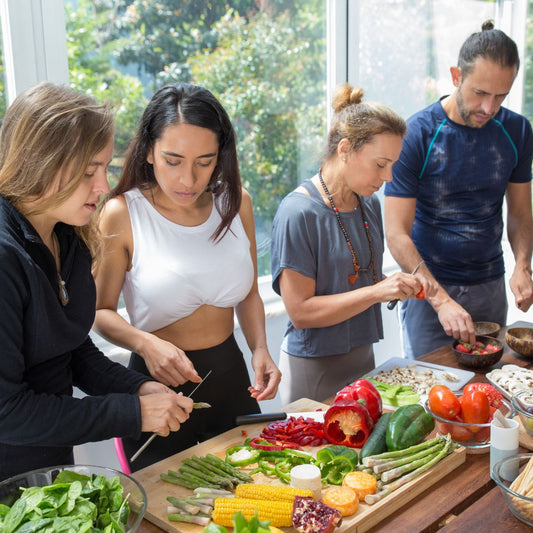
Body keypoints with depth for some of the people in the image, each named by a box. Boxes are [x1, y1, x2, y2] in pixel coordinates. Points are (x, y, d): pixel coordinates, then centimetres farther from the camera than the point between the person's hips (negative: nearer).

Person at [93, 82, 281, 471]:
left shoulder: (236, 203, -2)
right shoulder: (122, 215, -15)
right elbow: (101, 310, -9)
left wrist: (260, 349, -6)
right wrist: (145, 343, -27)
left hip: (231, 378, 5)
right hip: (159, 382, -4)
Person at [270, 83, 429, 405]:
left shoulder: (370, 204, 4)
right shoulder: (299, 212, -19)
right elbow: (300, 312, -21)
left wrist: (396, 287, -4)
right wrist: (377, 291, -24)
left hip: (363, 355, 7)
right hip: (313, 367, -7)